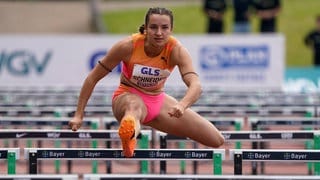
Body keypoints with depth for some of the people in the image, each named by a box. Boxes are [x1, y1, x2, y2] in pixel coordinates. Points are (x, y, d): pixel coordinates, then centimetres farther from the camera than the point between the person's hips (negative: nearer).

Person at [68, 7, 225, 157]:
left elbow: (196, 86, -36)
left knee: (217, 140, 1)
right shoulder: (128, 46, -23)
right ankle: (128, 136, -85)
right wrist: (79, 115, -17)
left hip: (157, 99, 4)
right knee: (134, 107, -47)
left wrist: (182, 106, -58)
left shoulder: (176, 50, -21)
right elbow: (93, 77, -15)